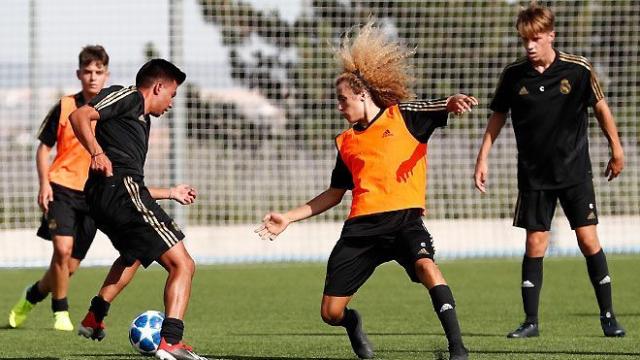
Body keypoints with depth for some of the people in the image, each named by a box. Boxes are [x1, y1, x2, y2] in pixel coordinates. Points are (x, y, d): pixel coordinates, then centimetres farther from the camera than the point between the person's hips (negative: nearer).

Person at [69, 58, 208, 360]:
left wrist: (170, 193, 46)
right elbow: (79, 116, -11)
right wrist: (97, 152, -26)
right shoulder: (129, 97, 4)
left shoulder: (141, 121, 31)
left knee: (132, 255, 41)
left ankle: (94, 318, 47)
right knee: (183, 265, -15)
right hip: (121, 190, -10)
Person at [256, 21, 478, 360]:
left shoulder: (403, 116, 6)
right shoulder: (346, 142, 19)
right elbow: (334, 194, 27)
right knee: (331, 313, 2)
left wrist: (454, 102, -31)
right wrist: (288, 217, 25)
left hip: (404, 218, -5)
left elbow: (443, 109, -7)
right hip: (361, 227, 5)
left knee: (426, 266, -36)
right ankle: (353, 323, 40)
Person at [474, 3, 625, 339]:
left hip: (575, 171, -1)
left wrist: (616, 150, 10)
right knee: (535, 243, 0)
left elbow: (600, 107, 4)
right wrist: (483, 158, 5)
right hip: (534, 173, 1)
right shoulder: (513, 74, -5)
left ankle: (608, 316, 5)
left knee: (588, 239, -5)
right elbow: (498, 116, 8)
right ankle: (530, 321, 5)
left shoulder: (578, 69, -10)